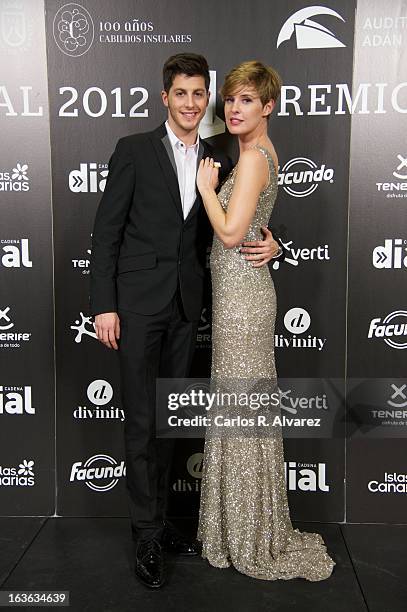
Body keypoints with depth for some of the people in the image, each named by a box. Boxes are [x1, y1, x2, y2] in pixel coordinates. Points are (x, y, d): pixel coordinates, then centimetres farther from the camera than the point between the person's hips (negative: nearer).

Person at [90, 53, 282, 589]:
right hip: (138, 302, -4)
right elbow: (107, 231, -5)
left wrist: (268, 242, -7)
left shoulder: (219, 162, 10)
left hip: (185, 306, 4)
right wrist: (104, 305, -11)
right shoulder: (134, 150, -2)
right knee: (142, 420, 1)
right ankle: (147, 533, 15)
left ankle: (158, 517, 30)